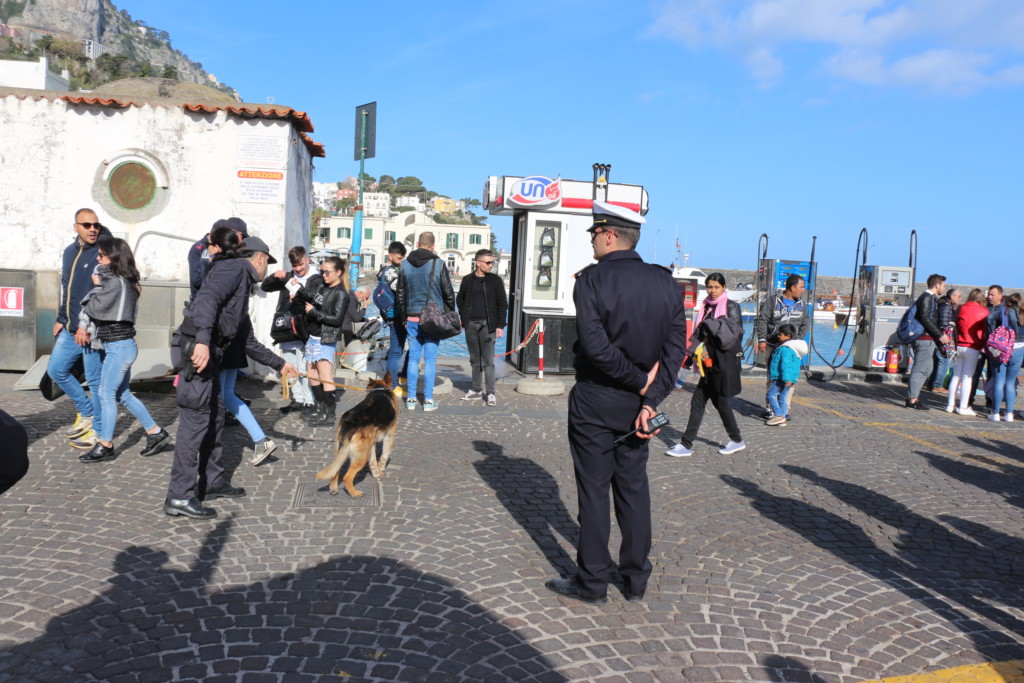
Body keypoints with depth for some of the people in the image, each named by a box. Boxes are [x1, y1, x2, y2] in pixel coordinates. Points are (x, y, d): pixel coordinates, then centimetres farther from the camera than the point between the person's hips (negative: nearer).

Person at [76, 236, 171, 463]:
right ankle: (156, 433, 20)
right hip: (120, 345, 10)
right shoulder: (123, 280, 13)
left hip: (119, 347, -10)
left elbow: (96, 308, -14)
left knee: (106, 394, -2)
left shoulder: (115, 282, -16)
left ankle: (105, 446, 7)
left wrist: (96, 286, -1)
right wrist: (85, 324, -1)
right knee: (123, 394, 15)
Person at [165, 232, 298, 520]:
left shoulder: (242, 283, 26)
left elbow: (248, 342, 31)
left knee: (215, 415, 17)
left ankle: (214, 481, 30)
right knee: (196, 420, -8)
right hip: (195, 348, -10)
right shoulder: (235, 268, -2)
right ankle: (180, 496, -3)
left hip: (209, 352, 10)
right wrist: (203, 340, -34)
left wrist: (279, 364, 36)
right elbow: (208, 298, -22)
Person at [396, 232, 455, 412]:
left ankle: (411, 399, 10)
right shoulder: (439, 265, -5)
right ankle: (428, 400, 3)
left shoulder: (404, 265, 5)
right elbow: (448, 293, -2)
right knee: (430, 359, 1)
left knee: (413, 358, 8)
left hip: (412, 318, 3)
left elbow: (401, 295, 9)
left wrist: (404, 317, 16)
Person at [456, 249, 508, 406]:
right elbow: (460, 300, 18)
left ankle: (490, 393, -2)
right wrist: (463, 319, 7)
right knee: (475, 359, 10)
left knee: (488, 360, -5)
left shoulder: (495, 281, 2)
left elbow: (502, 304, 2)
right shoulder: (468, 280, 7)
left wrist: (500, 326, -5)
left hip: (487, 325, -3)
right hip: (471, 325, 3)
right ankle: (476, 390, 19)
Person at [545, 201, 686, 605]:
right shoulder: (665, 282, 2)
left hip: (595, 401, -5)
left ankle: (592, 583, 16)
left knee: (594, 489, 5)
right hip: (637, 403, 5)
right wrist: (651, 399, -8)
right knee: (634, 487, 16)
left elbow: (595, 345, -24)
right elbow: (677, 345, -4)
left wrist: (640, 384, -13)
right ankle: (636, 580, 25)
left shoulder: (592, 280, -14)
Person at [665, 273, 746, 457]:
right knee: (698, 402, 4)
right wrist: (690, 355, 9)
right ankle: (686, 444, 7)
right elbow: (698, 335, 16)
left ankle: (737, 440, 23)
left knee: (721, 402, 3)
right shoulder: (706, 307, 13)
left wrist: (710, 324, -16)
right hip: (709, 362, 6)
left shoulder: (732, 307, -4)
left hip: (724, 362, -6)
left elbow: (731, 333, -14)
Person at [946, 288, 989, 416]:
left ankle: (950, 405, 12)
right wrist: (984, 346, 10)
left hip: (959, 346, 3)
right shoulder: (983, 311, -6)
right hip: (972, 348, -3)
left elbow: (955, 326, 7)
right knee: (967, 377, -1)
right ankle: (963, 407, 1)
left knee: (956, 376, 9)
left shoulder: (961, 309, 2)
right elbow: (986, 331, -1)